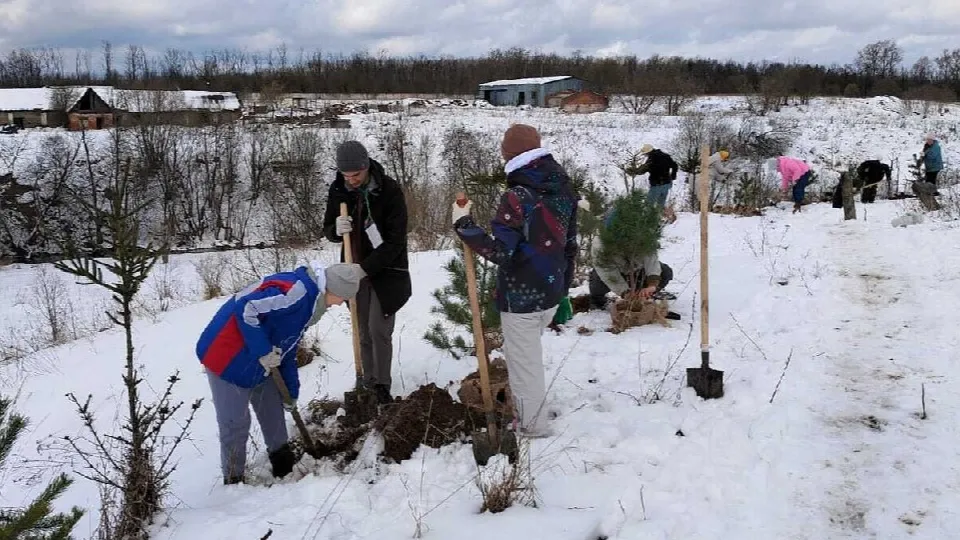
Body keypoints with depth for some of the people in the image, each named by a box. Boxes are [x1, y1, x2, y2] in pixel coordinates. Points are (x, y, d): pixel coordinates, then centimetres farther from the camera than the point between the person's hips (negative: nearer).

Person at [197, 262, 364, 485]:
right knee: (236, 423, -2)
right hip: (227, 358, -10)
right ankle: (234, 481, 15)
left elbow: (287, 347, 18)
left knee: (273, 411, 18)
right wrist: (263, 351, -24)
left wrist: (292, 391, 20)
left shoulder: (306, 302, 10)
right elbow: (245, 309, -32)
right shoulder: (297, 289, -24)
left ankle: (284, 466, 34)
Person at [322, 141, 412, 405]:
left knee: (379, 329, -6)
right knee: (364, 332, 9)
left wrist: (367, 268, -25)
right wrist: (337, 229, -19)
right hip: (356, 271, 4)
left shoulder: (389, 190, -17)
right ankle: (369, 383, 21)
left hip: (386, 271, -4)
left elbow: (395, 239, -19)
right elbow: (328, 231, 6)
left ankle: (382, 384, 10)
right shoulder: (338, 190, -4)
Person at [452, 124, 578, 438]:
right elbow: (570, 245, 10)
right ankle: (530, 414, 39)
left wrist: (463, 226, -15)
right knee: (528, 352, 26)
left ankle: (533, 429, 20)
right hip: (551, 293, 8)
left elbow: (501, 252, -23)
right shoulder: (564, 190, 3)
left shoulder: (516, 197, -20)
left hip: (521, 297, -8)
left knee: (524, 362, 7)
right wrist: (564, 288, 20)